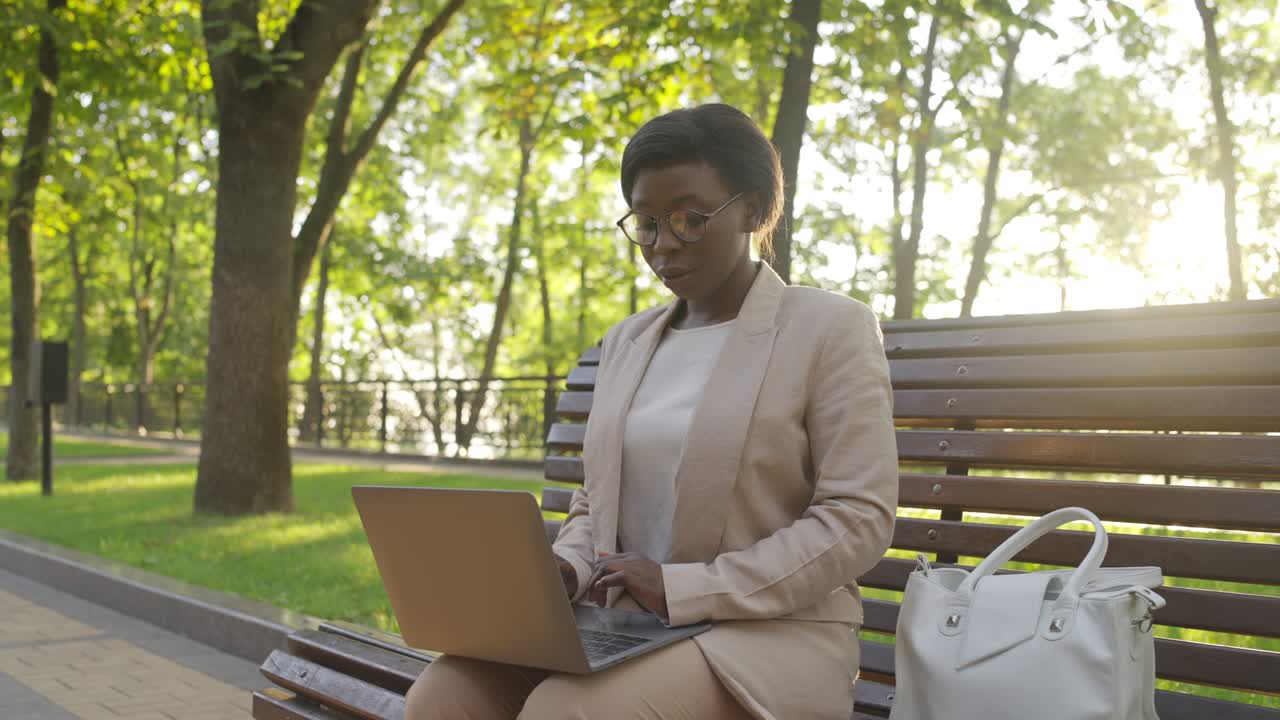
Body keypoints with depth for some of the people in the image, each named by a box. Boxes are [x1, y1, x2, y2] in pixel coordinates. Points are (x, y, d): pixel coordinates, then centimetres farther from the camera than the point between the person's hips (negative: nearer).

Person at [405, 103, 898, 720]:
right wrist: (565, 569, -4)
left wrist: (683, 588, -17)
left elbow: (858, 518, -10)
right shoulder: (625, 341, 16)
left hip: (768, 631, -5)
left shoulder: (831, 328, -2)